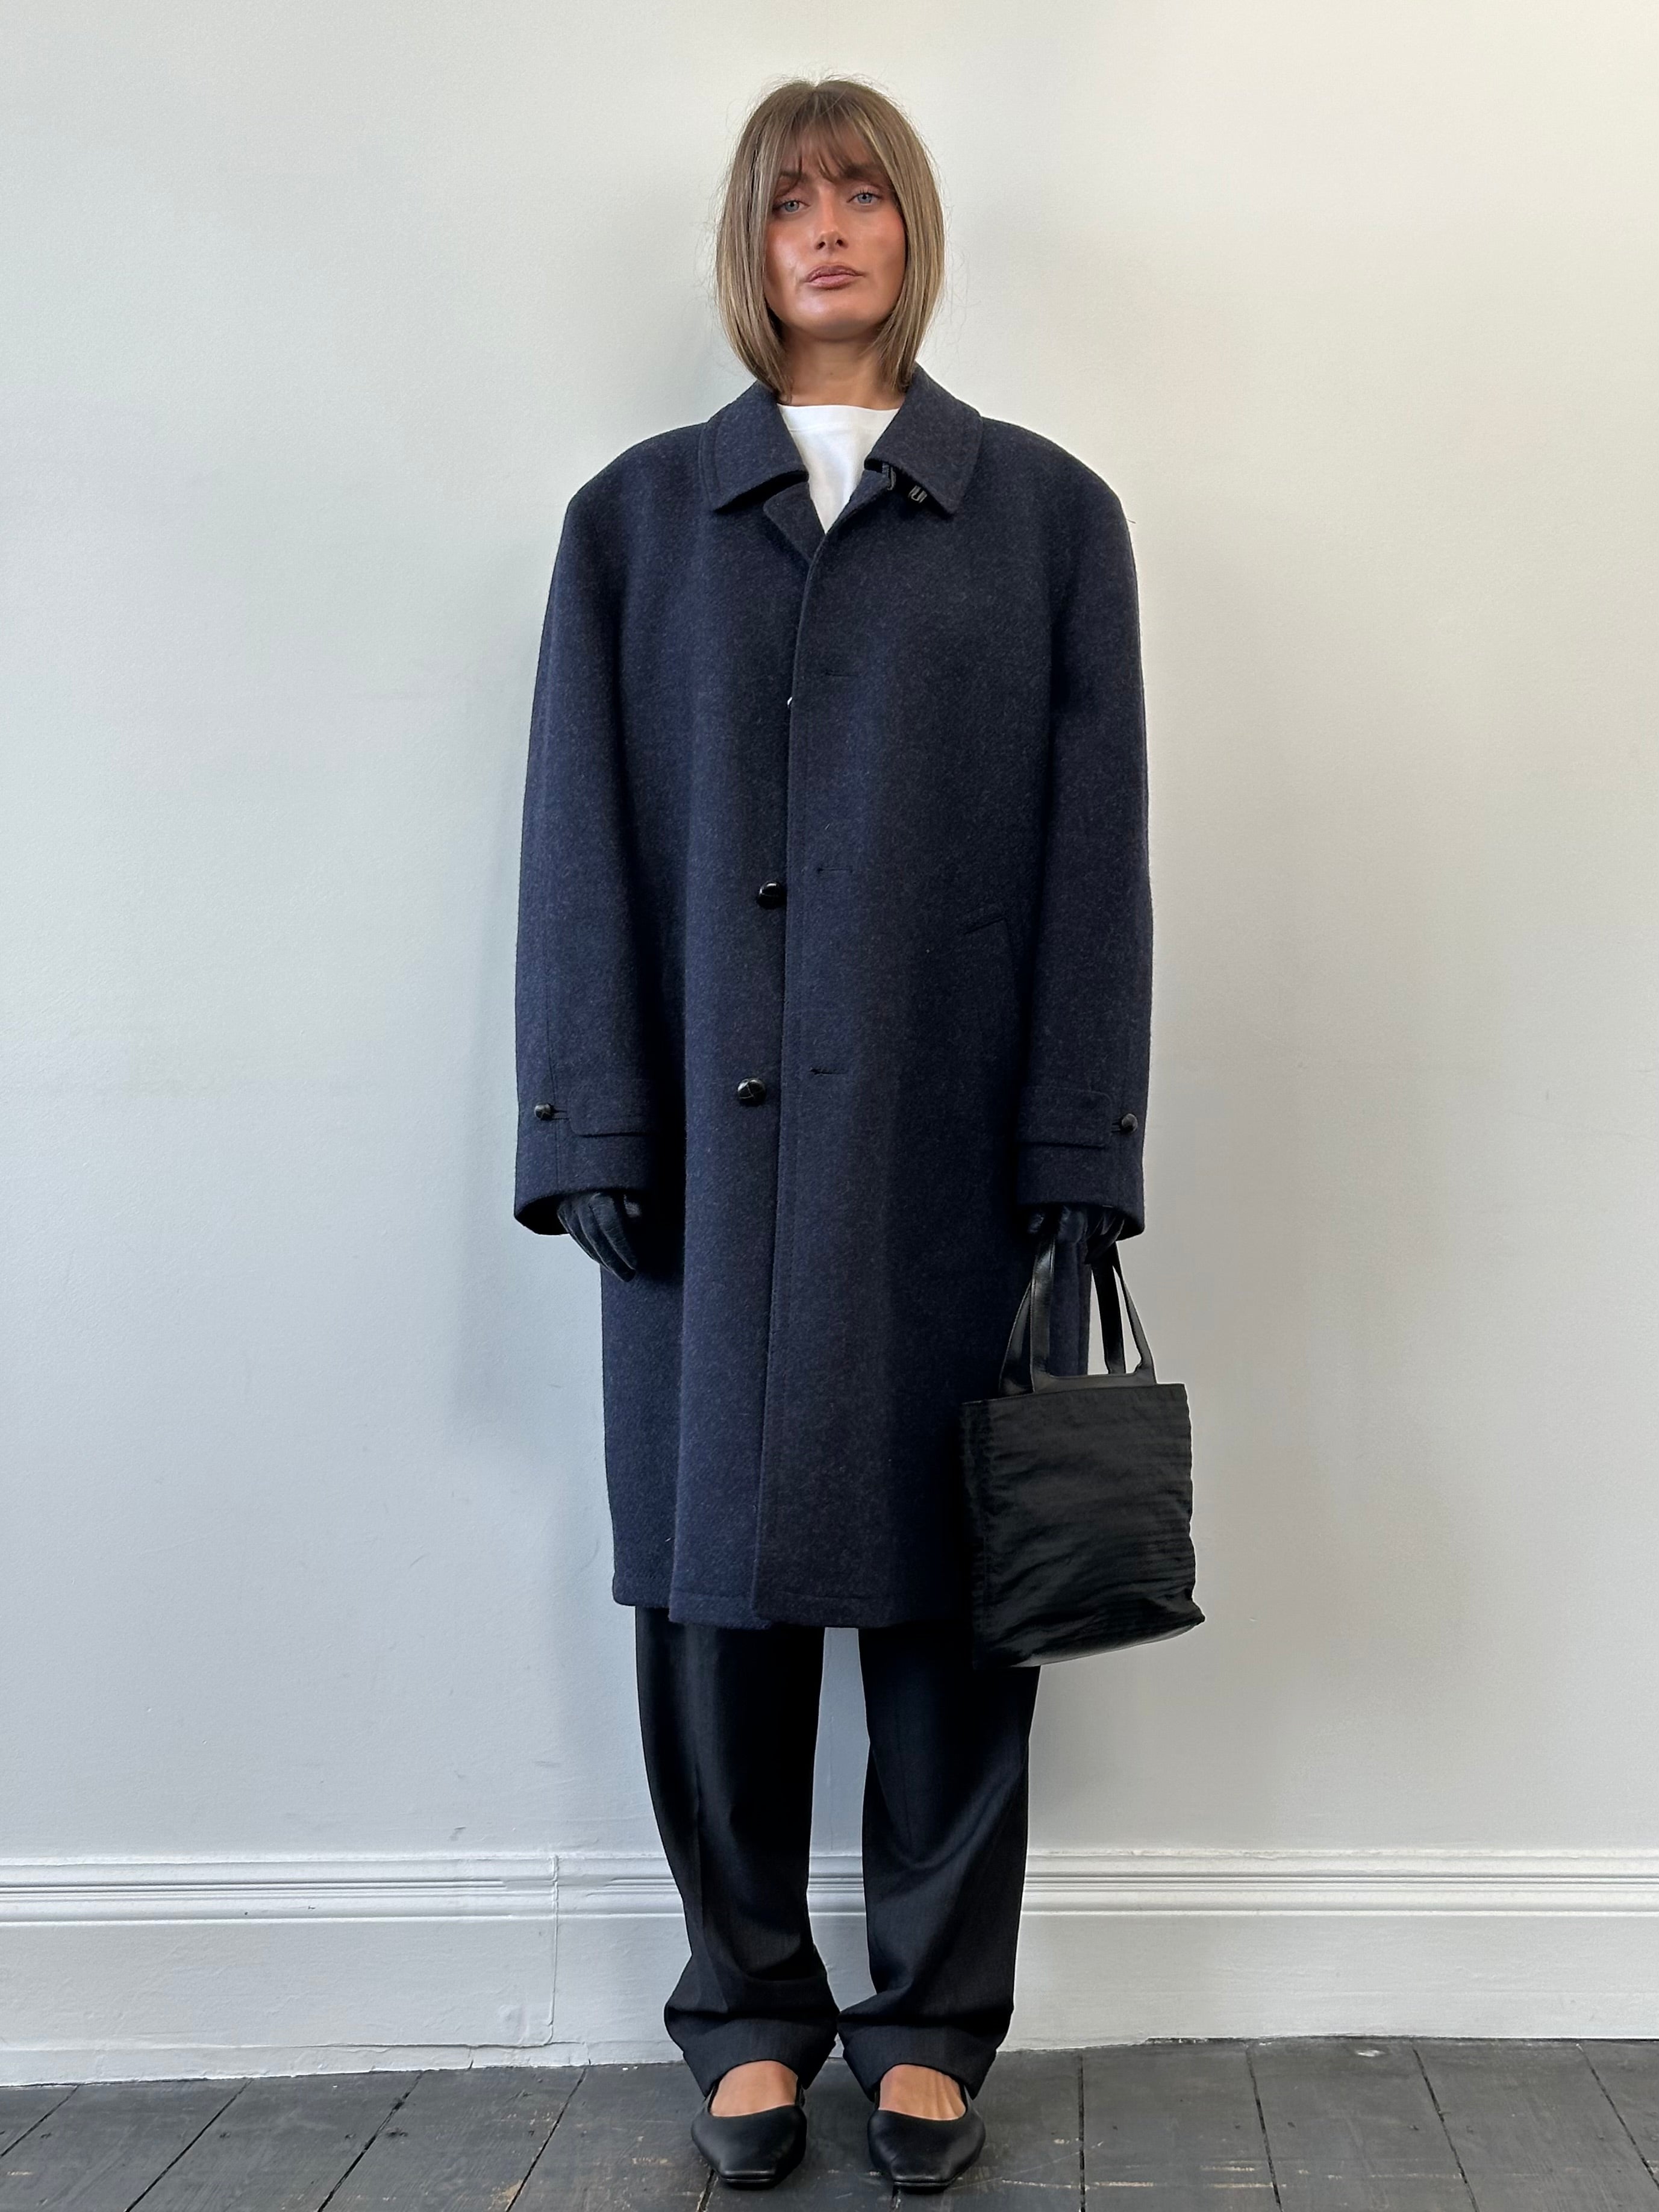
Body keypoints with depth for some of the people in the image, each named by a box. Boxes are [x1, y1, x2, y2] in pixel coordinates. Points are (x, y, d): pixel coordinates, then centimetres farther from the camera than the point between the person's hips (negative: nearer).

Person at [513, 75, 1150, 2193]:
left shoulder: (1046, 512, 9)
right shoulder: (638, 516, 11)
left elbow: (1095, 849, 3)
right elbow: (582, 842, 5)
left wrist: (1081, 1151, -4)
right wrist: (593, 1129, -4)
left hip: (954, 1142, 0)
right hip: (714, 1140, 1)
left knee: (950, 1582, 5)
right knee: (720, 1575, 6)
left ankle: (934, 2019, 22)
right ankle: (751, 2012, 23)